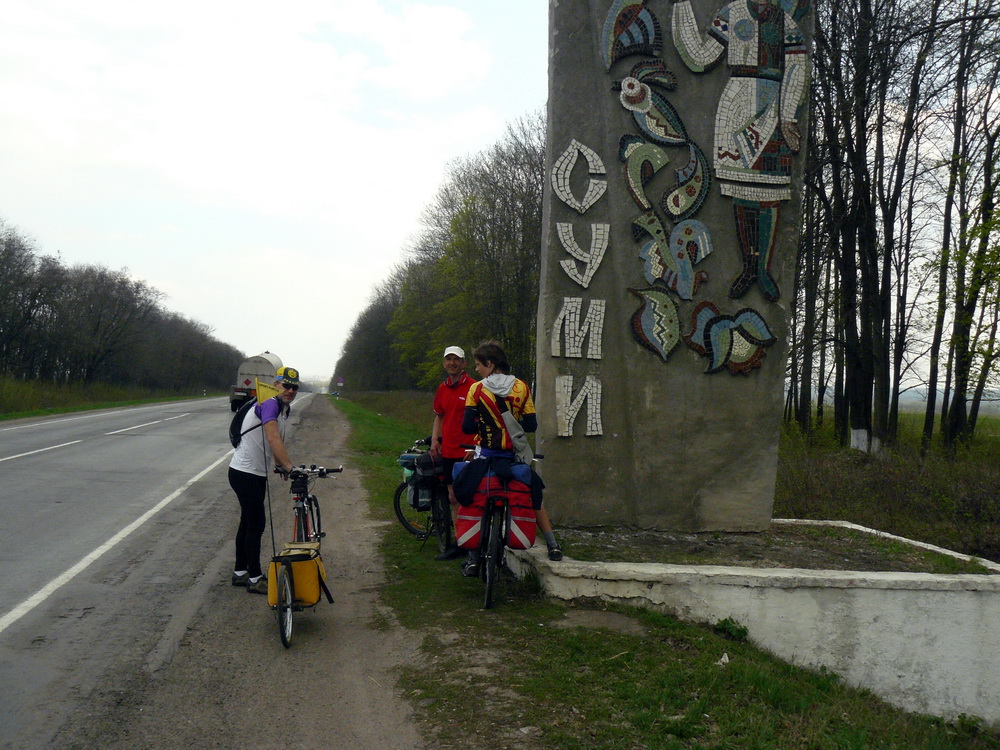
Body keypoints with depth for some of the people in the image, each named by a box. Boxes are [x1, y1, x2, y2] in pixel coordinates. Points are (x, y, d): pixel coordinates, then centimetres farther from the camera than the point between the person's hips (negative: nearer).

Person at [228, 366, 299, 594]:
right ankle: (255, 579, 2)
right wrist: (289, 466, -39)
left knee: (248, 522, 16)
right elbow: (273, 439, -33)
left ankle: (240, 573, 26)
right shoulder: (269, 404, -21)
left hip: (258, 473, 10)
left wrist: (281, 466, 5)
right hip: (244, 473, -10)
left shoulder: (284, 409, 9)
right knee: (256, 523, -6)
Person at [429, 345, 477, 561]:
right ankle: (458, 544, 19)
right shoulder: (443, 388, 13)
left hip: (467, 453, -7)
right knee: (453, 499, 11)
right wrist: (434, 440, 10)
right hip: (448, 452, 7)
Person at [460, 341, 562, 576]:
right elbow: (531, 425, -2)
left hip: (486, 456, -2)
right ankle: (553, 546, 16)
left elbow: (467, 427, -10)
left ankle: (473, 560, 8)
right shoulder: (521, 387, -2)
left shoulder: (477, 389, -8)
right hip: (515, 456, 2)